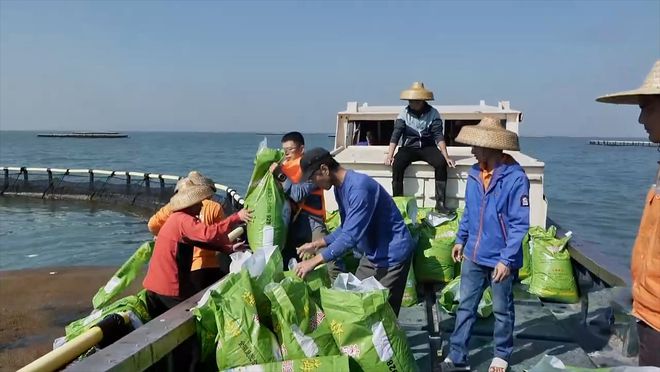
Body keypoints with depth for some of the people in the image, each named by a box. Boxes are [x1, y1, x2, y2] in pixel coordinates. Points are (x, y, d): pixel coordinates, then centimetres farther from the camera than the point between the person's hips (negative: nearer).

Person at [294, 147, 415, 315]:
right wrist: (317, 243, 5)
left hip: (392, 255, -9)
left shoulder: (359, 187, -28)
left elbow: (351, 235, -33)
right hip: (372, 254, 9)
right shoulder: (340, 188, 4)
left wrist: (314, 261, -31)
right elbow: (347, 228, 14)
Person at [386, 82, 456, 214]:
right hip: (409, 147, 0)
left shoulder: (433, 113, -5)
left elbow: (438, 135, -10)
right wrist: (390, 155, -22)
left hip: (427, 147, 0)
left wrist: (446, 156, -20)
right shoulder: (404, 113, -3)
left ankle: (440, 203, -19)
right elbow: (396, 134, -9)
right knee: (397, 164, -29)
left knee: (441, 163, -28)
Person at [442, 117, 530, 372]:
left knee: (502, 310, 14)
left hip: (500, 259, -5)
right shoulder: (474, 174, 1)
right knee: (465, 307, 11)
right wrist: (460, 240, 14)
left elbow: (519, 224, -19)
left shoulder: (515, 178, -19)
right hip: (473, 255, 6)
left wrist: (506, 259, -21)